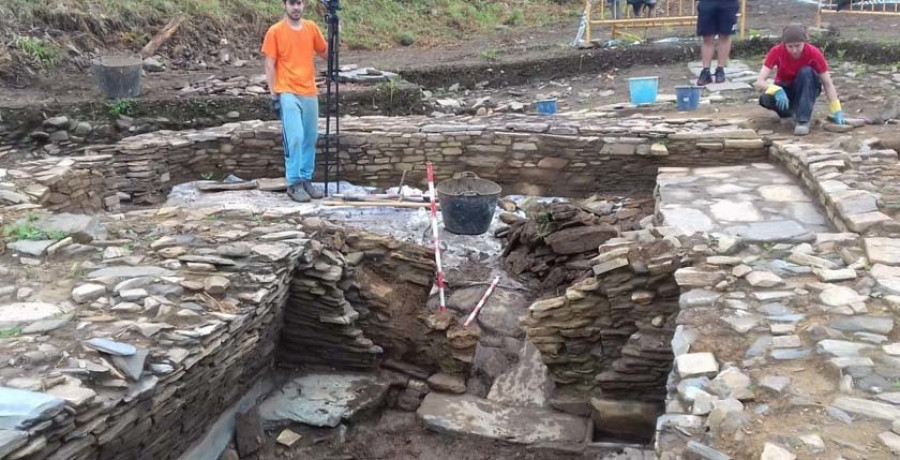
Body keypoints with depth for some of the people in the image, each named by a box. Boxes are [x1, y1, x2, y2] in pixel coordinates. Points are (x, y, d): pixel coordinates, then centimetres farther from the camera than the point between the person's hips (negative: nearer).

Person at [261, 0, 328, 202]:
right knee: (295, 138, -12)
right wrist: (274, 95, -8)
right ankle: (294, 183, -3)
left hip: (309, 92, 5)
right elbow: (270, 66, -3)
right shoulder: (275, 31, -3)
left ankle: (306, 179, 18)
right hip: (288, 93, -5)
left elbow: (326, 54, 15)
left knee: (310, 138, 8)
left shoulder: (312, 28, 8)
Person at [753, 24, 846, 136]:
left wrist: (836, 111, -27)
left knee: (806, 72, -33)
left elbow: (828, 83, -19)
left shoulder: (813, 53, -23)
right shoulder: (776, 52, -23)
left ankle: (803, 120, -31)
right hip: (785, 89, 0)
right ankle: (790, 112, -2)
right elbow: (759, 82, -29)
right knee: (766, 98, -34)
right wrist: (777, 90, -48)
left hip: (806, 89, 0)